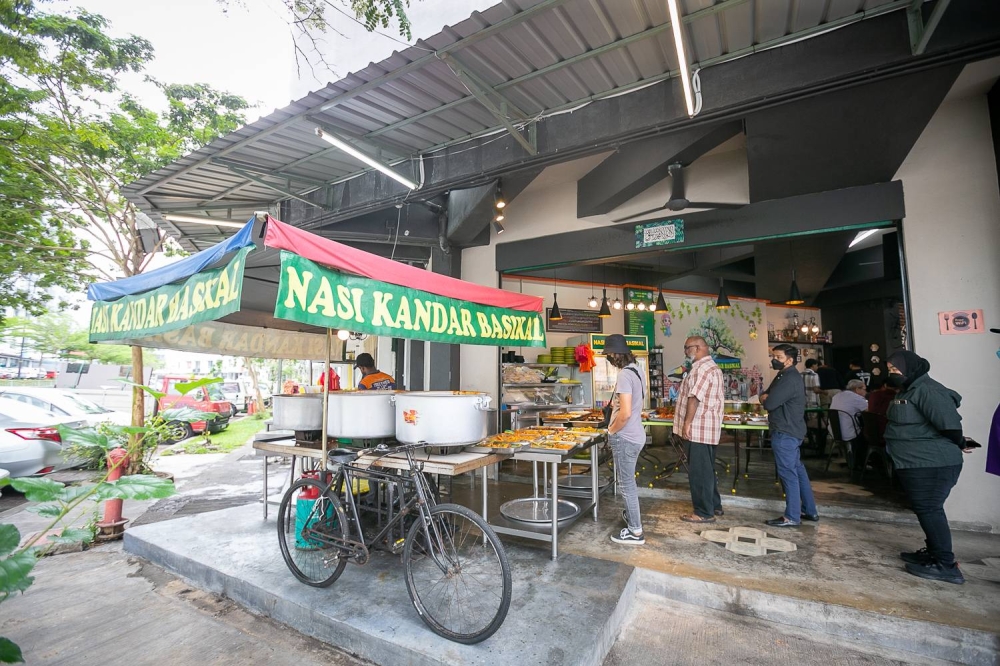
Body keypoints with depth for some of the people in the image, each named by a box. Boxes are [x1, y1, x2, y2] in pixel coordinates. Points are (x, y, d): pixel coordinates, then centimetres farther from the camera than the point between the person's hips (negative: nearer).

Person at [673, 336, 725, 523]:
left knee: (699, 472, -2)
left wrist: (687, 423, -22)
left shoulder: (701, 368, -18)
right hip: (707, 428, 11)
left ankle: (704, 512, 6)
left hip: (698, 429, -11)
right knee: (707, 470, 19)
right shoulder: (713, 367, 17)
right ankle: (714, 506, 29)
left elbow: (694, 397, -24)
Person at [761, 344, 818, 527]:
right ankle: (810, 511, 27)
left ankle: (792, 517, 3)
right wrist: (766, 397, -6)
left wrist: (766, 398, -3)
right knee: (798, 470, 17)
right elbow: (767, 396, 17)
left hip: (785, 433, -11)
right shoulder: (784, 375, 16)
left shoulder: (789, 379, -19)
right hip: (790, 431, 11)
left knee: (788, 473, -4)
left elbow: (769, 403, -25)